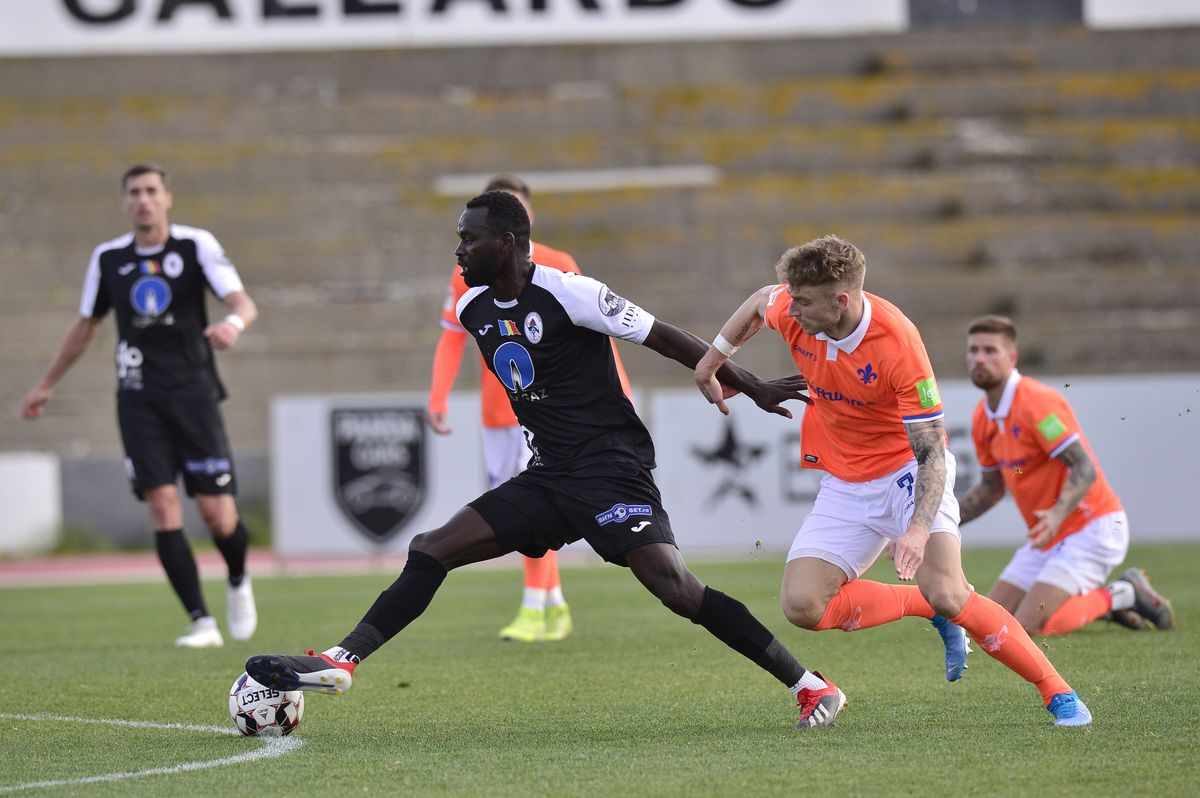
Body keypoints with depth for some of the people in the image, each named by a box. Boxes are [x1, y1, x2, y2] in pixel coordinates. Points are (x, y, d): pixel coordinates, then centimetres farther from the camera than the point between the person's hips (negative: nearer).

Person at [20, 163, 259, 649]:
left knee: (218, 516, -6)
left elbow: (244, 303, -13)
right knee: (163, 508, -14)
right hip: (139, 398, 2)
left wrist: (234, 323, -37)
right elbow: (85, 326, 21)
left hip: (193, 391, -2)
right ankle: (202, 623, -12)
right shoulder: (108, 258, 7)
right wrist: (46, 385, 27)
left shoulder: (196, 245, -2)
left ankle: (238, 583, 27)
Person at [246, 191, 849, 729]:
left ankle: (810, 686, -18)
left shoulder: (567, 293, -13)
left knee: (672, 585, -22)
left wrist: (753, 389, -6)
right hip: (546, 479, 8)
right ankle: (342, 661, -3)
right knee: (431, 550, -1)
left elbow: (665, 339, -8)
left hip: (611, 470, -8)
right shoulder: (473, 310, 10)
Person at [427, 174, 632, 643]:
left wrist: (618, 388, -5)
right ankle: (557, 607, 22)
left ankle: (534, 612, -13)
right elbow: (451, 339, 6)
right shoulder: (467, 274, 4)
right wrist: (438, 398, -4)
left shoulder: (558, 267, -2)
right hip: (496, 408, 4)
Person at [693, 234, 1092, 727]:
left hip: (907, 471, -6)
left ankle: (1058, 694, -16)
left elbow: (931, 450, -27)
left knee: (945, 592, -27)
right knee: (802, 606, -13)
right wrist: (714, 356, 19)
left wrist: (919, 528, -41)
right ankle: (928, 609, 7)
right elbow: (760, 302, 15)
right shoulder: (792, 311, -13)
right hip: (844, 482, 6)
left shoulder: (897, 344, -29)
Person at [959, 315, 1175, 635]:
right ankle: (1102, 597, 15)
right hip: (1049, 537, 9)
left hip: (1090, 528, -9)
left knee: (1028, 627, -22)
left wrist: (1058, 515, -43)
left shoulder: (1036, 402, -20)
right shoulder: (984, 417, 7)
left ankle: (1121, 594, -1)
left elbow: (1085, 469, -26)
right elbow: (992, 487, 20)